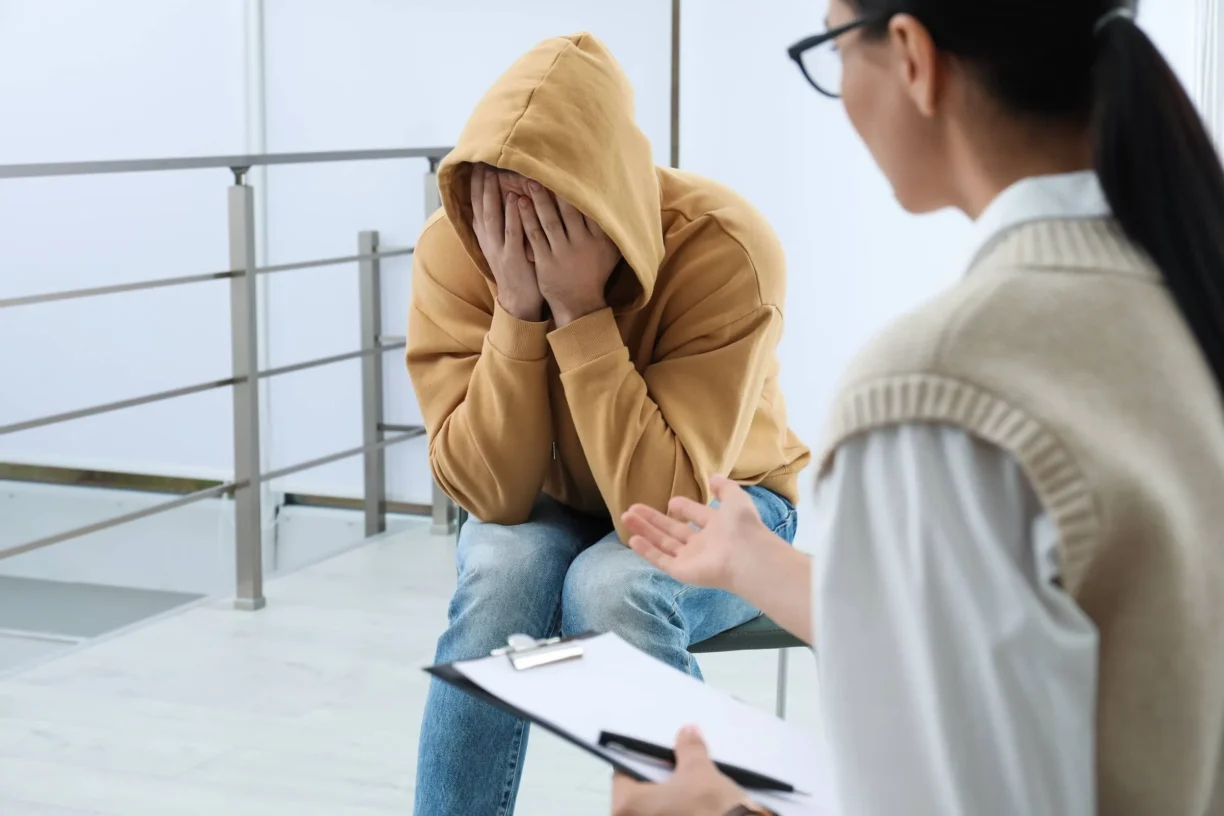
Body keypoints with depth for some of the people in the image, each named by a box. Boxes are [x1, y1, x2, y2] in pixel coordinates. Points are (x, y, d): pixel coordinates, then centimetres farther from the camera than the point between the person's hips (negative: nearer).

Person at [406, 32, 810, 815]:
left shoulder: (724, 247, -29)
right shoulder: (454, 248, -20)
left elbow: (664, 505, -33)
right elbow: (493, 493, -24)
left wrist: (580, 310, -37)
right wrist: (518, 308, -34)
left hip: (718, 504, -2)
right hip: (549, 511, 2)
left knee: (612, 587, -33)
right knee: (502, 573, -31)